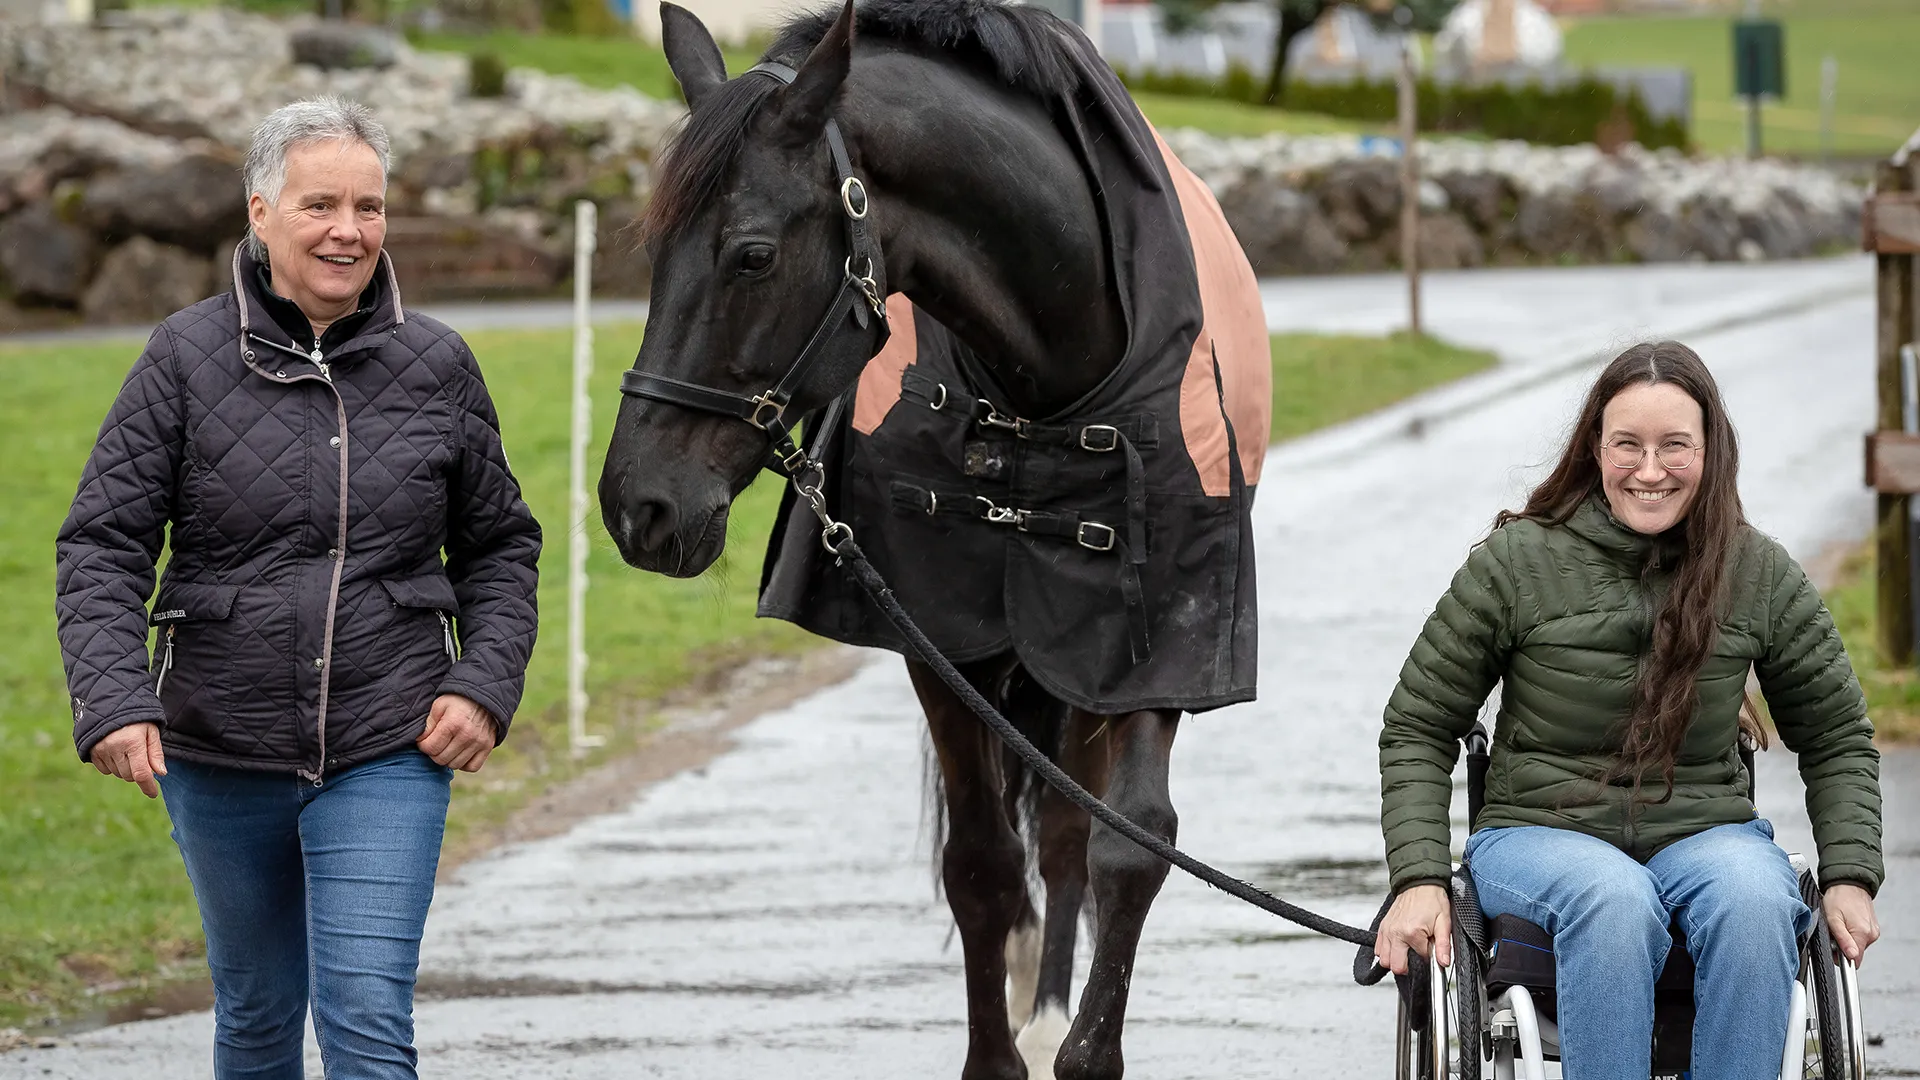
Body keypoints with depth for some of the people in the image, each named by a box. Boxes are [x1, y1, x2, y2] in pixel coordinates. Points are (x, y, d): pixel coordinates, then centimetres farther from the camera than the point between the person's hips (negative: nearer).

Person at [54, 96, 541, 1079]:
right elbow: (102, 545, -6)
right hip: (218, 755, 1)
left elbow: (498, 545, 10)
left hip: (388, 751, -1)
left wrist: (486, 684, -5)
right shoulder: (186, 359, -5)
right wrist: (112, 699, -20)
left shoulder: (436, 366, 0)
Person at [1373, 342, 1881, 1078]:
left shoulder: (1760, 574, 5)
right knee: (1614, 899, -37)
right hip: (1540, 832, -2)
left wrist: (1850, 878, 1)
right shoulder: (1516, 562, -1)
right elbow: (1418, 728, 5)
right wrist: (1420, 880, -8)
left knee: (1754, 899, -34)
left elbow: (1837, 740, 16)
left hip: (1706, 830, 2)